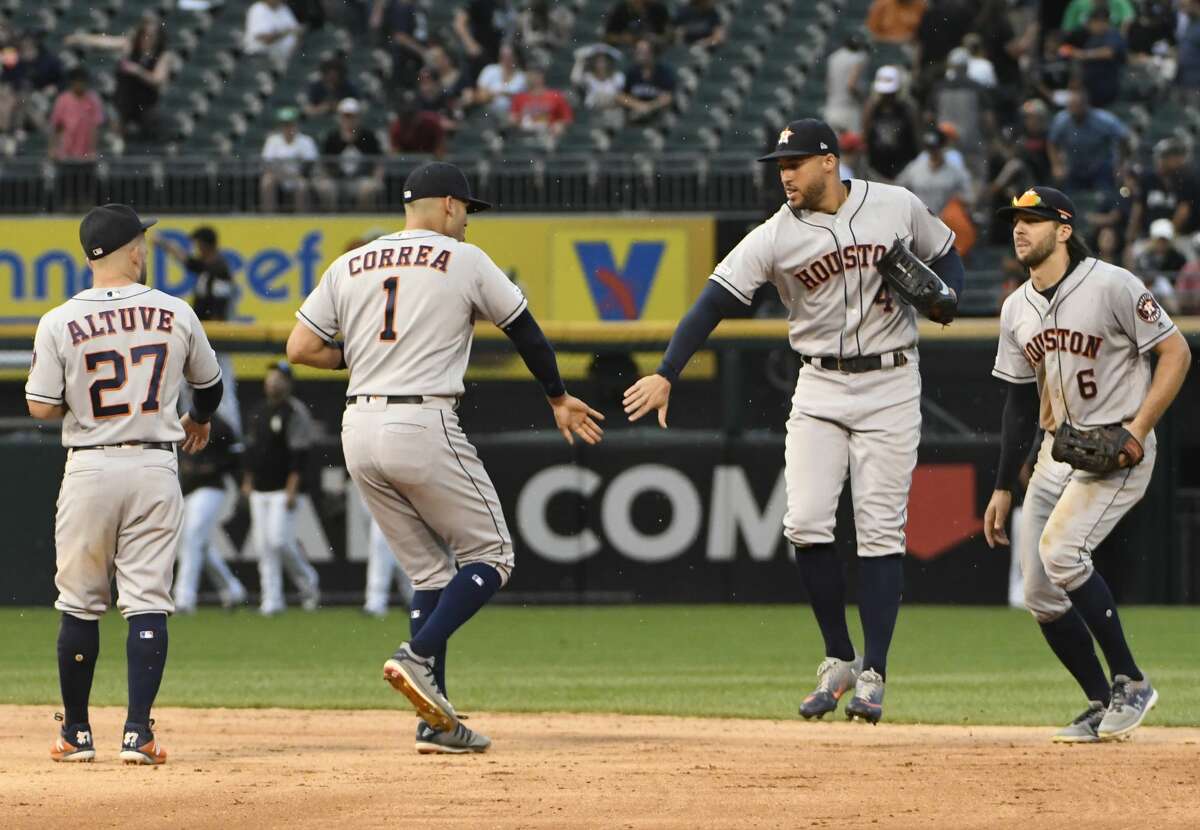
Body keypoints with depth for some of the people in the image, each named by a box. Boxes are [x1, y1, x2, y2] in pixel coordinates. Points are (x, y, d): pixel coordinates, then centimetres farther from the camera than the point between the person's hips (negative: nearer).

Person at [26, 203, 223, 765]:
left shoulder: (60, 323, -6)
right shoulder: (175, 314, 0)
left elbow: (41, 408, -5)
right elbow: (209, 385, 15)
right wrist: (198, 421, 37)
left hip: (89, 468, -1)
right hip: (154, 468, 1)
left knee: (79, 604, 10)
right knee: (147, 602, 1)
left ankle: (76, 732, 14)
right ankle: (137, 731, -7)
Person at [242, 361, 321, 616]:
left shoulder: (295, 413, -8)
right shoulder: (258, 414, 15)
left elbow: (299, 454, -14)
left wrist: (292, 489, -19)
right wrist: (247, 481, 16)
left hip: (283, 490, -8)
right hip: (259, 491, 8)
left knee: (279, 540, -15)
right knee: (264, 545, 3)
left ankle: (308, 582, 8)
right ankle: (272, 600, 5)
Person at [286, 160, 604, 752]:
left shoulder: (349, 266, 12)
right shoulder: (464, 261, 1)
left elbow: (300, 347, 7)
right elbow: (525, 330, 11)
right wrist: (558, 398, 25)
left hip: (360, 432, 6)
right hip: (423, 427, -6)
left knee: (430, 571, 13)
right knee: (490, 555, 6)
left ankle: (436, 720, 6)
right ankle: (417, 658, -16)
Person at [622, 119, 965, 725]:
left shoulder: (897, 207, -3)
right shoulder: (775, 237, -5)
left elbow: (946, 259, 12)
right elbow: (715, 302, -12)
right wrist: (666, 374, -23)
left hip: (889, 386, -1)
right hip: (819, 389, 1)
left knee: (880, 532, -4)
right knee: (806, 524, -10)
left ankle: (872, 675, 0)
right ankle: (838, 661, 8)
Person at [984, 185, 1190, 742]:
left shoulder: (1111, 287, -13)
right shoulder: (1017, 309, 9)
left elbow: (1175, 353, -11)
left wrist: (1137, 431, -19)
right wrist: (1002, 488, 15)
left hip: (1117, 451, -8)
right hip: (1057, 453, 8)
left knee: (1061, 550, -27)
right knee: (1041, 597, 1)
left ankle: (1130, 683, -14)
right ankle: (1104, 707, 17)